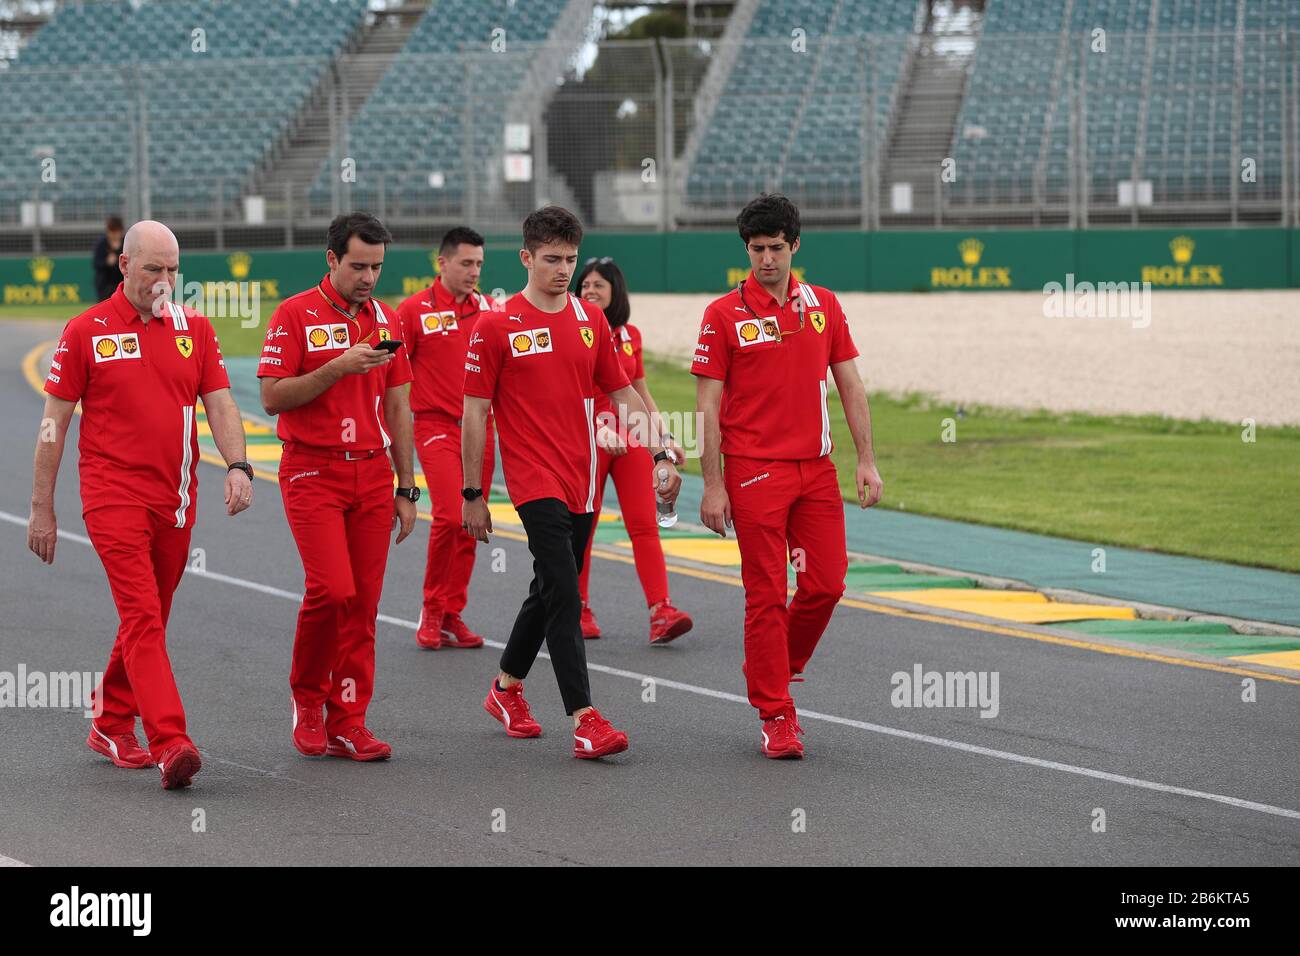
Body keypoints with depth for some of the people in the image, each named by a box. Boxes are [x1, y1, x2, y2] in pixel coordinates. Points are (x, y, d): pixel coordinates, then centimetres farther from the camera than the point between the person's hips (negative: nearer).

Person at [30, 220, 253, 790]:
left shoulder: (195, 329, 8)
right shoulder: (86, 332, -1)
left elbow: (219, 404, 4)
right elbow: (55, 423, 2)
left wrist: (237, 466, -15)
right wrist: (41, 507, 1)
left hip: (176, 500, 5)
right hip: (113, 495, -5)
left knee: (148, 619, 13)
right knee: (142, 617, -15)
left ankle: (111, 724, 30)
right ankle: (170, 745, -24)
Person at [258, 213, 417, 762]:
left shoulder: (386, 321, 12)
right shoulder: (295, 315, -3)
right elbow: (272, 398, -9)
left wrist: (406, 490, 13)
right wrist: (338, 367, -18)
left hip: (373, 475, 5)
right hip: (313, 473, -5)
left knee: (363, 601, 1)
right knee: (332, 588, -16)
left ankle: (346, 723, 6)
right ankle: (307, 697, 7)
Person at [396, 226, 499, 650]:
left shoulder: (489, 309, 9)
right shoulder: (415, 309, -3)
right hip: (436, 426, -5)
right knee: (450, 516, -16)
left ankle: (452, 614, 14)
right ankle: (431, 611, 0)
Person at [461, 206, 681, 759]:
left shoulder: (590, 319, 8)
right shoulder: (497, 327, -6)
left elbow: (623, 394, 15)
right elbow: (474, 412, -2)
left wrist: (660, 457, 6)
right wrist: (472, 494, -2)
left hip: (581, 483, 6)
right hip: (535, 480, -6)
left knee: (549, 592, 15)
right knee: (563, 594, -14)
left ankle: (507, 687, 35)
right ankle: (584, 720, -17)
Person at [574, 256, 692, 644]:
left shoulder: (630, 335, 11)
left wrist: (665, 437, 13)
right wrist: (599, 427, -22)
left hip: (631, 439, 4)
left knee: (644, 524, -5)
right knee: (581, 527, 3)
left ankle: (661, 612, -11)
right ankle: (579, 609, 17)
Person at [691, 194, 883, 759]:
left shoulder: (823, 305, 8)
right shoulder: (724, 315, -3)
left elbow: (850, 385, 11)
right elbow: (707, 405, -4)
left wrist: (866, 461, 4)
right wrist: (712, 485, -8)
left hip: (816, 468, 4)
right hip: (754, 472, -4)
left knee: (827, 583, 2)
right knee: (767, 596, -2)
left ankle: (778, 668, 27)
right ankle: (776, 717, 5)